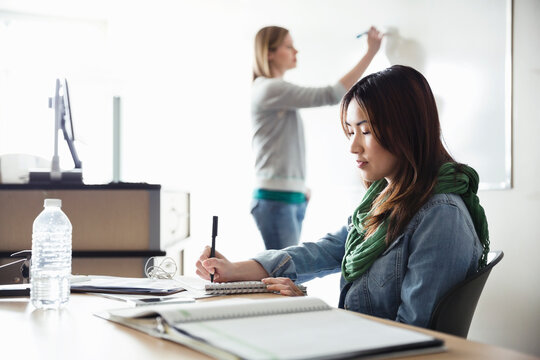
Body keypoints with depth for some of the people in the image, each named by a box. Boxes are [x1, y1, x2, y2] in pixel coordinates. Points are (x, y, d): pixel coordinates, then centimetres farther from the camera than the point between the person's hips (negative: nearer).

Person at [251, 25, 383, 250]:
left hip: (294, 198, 9)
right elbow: (331, 95, -17)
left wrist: (299, 188, 14)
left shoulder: (277, 91, 18)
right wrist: (371, 52, -13)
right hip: (275, 199, -9)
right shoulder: (268, 89, -12)